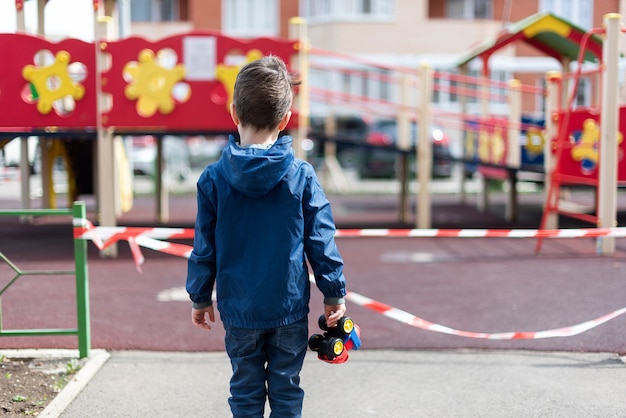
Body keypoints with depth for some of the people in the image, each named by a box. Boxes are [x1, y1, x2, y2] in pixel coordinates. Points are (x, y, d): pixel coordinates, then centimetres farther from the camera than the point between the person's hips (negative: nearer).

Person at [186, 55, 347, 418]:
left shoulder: (214, 178, -7)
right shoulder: (302, 176, -9)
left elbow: (204, 248, -1)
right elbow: (322, 241, -5)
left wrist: (200, 297, 12)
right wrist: (335, 293, 6)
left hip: (239, 309, 1)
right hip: (290, 307, 0)